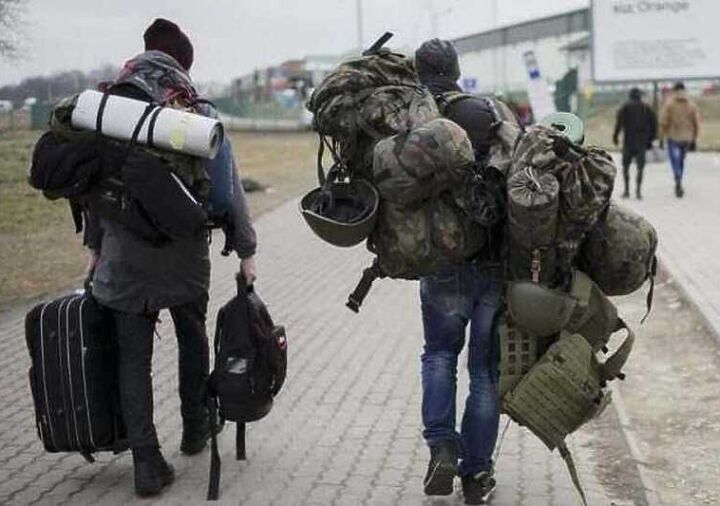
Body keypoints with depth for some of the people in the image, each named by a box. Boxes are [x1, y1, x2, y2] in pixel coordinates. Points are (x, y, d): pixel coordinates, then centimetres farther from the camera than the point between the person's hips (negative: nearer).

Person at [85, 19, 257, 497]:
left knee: (133, 354, 4)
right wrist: (245, 249, 3)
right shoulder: (201, 114, -2)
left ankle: (147, 462, 0)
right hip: (184, 252, 0)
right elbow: (229, 185, -3)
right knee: (192, 336, 22)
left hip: (123, 255, 1)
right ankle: (195, 429, 36)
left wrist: (95, 244, 16)